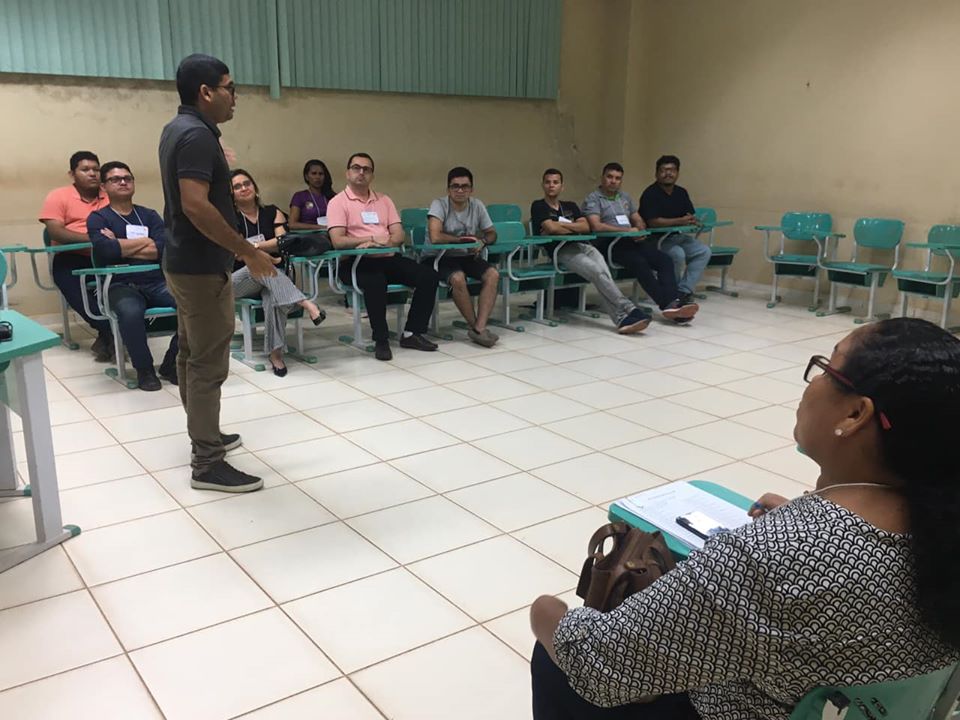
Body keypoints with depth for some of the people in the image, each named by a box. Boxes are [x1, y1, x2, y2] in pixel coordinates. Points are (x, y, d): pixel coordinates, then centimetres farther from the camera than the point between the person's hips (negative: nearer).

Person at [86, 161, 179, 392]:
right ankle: (144, 369, -12)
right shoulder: (98, 218, 9)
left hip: (157, 283, 3)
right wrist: (145, 241, -1)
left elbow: (165, 248, -1)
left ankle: (171, 364, -6)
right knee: (130, 312, -38)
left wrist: (120, 246, -3)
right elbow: (106, 250, -12)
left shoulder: (149, 215, 18)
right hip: (121, 285, -3)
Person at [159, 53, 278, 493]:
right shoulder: (197, 135, -19)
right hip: (202, 267, -11)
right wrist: (248, 251, -23)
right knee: (208, 364, -6)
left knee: (192, 355, 18)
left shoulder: (178, 129, 13)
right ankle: (208, 464, 0)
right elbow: (196, 205, -28)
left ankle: (203, 437, 32)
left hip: (184, 262, 11)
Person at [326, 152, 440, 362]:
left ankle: (412, 334, -6)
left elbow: (399, 236, 8)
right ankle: (381, 340, -22)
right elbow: (338, 241, -11)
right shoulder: (338, 202, 2)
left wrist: (382, 243, -15)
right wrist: (373, 238, -16)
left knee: (429, 277, -14)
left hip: (388, 258, 5)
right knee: (376, 281, -38)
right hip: (356, 262, -5)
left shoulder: (384, 201, 18)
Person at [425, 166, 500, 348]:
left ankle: (479, 328, -25)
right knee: (458, 278, -34)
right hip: (438, 258, -5)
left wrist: (483, 241, -17)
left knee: (493, 275, -19)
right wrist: (463, 239, -15)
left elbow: (492, 234, 8)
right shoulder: (439, 205, -15)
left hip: (466, 256, 5)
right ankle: (474, 325, -13)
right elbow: (435, 237, -28)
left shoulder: (477, 206, 1)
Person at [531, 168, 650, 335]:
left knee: (601, 273, -30)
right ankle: (630, 310, -39)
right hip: (562, 251, -4)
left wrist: (560, 225, 2)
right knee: (598, 271, -32)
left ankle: (621, 318, -48)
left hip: (583, 246, 4)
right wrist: (575, 228, 6)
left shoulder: (570, 206, 28)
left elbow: (586, 227, 11)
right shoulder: (538, 206, 11)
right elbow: (551, 228, -8)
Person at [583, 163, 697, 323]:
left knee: (665, 260, -20)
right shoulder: (593, 199, 3)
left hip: (632, 241, 7)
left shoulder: (625, 197, 25)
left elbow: (639, 221, 25)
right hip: (609, 243, -6)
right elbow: (596, 226, -12)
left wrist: (640, 230, -1)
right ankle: (666, 304, -35)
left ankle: (673, 302, -36)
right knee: (640, 262, -34)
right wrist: (628, 230, -11)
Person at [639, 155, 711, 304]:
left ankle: (684, 290, -13)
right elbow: (653, 222, -22)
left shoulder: (681, 192, 11)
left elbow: (690, 216, 10)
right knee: (678, 254, -32)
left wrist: (692, 220, -16)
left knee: (704, 251, -12)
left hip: (677, 236, 8)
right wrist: (680, 221, -21)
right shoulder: (650, 194, -12)